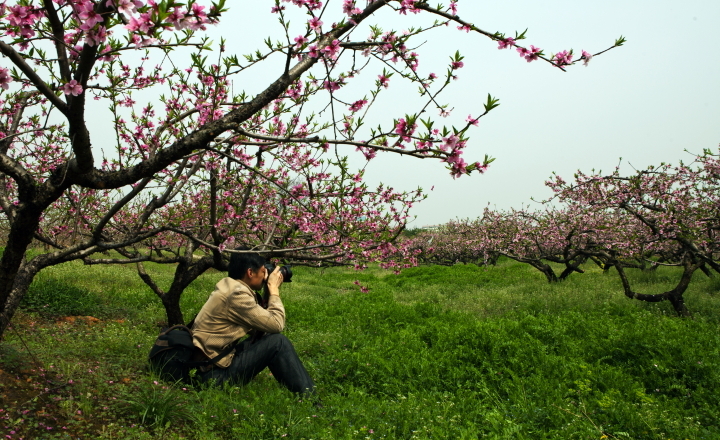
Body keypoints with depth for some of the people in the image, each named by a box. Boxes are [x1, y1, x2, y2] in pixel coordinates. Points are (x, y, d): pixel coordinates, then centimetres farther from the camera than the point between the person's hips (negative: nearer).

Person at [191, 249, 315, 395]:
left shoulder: (229, 286, 9)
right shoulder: (237, 294, -20)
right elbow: (277, 324, -18)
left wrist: (269, 292, 5)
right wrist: (274, 289, -7)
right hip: (215, 373, -10)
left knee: (269, 337, 9)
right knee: (277, 342, -15)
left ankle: (308, 390, 9)